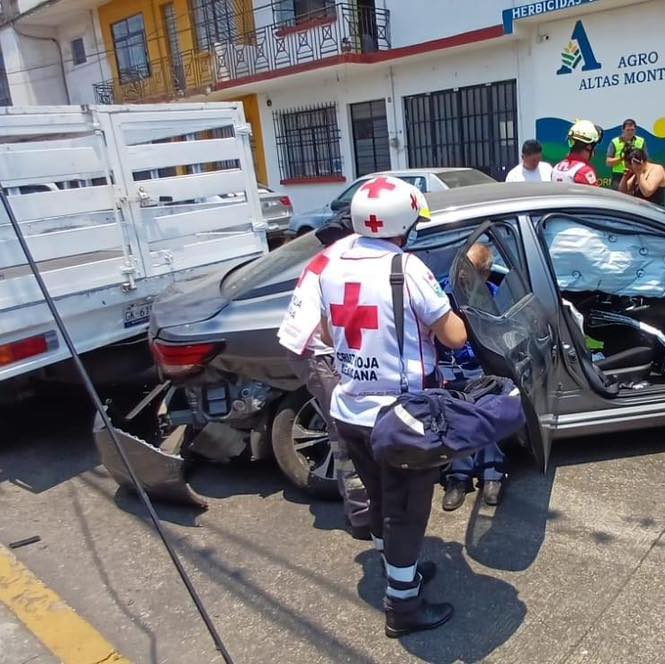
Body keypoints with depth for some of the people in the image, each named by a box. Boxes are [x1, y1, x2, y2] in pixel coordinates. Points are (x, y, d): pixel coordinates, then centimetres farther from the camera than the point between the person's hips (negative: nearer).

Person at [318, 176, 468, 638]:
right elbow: (455, 337, -13)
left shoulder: (333, 269, 2)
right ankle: (403, 607, 27)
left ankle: (401, 572, 46)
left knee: (381, 501, 24)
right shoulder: (406, 268, -18)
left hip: (349, 413, 7)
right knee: (406, 511, 11)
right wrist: (442, 312, 7)